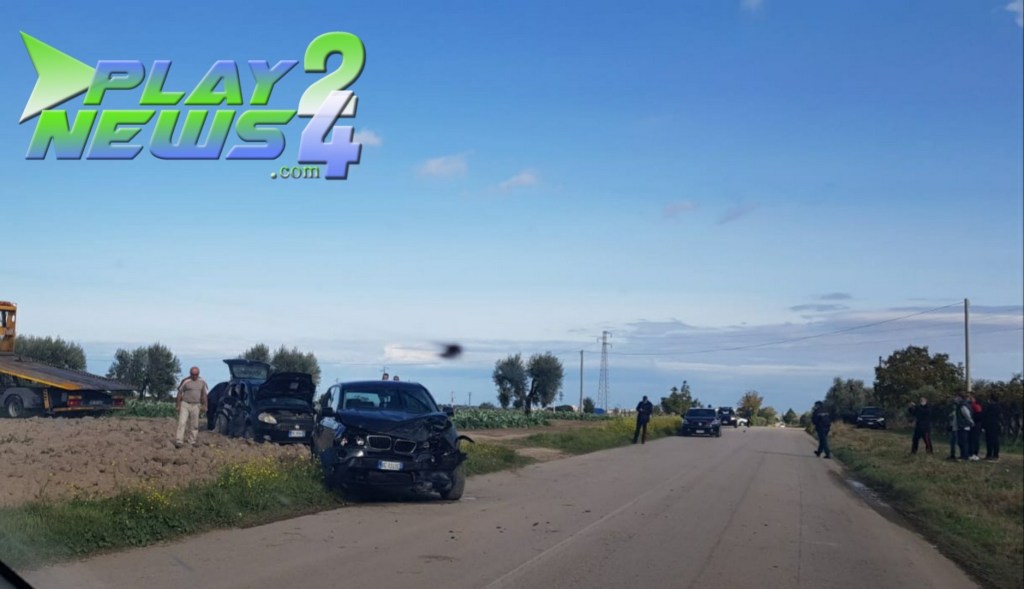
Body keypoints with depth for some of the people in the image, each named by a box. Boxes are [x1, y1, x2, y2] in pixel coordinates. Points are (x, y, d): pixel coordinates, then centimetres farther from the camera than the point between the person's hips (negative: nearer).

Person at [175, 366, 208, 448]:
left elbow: (204, 395, 13)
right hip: (185, 405, -3)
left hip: (195, 406, 3)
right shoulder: (185, 381, -6)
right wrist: (178, 405, -3)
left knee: (194, 425, 6)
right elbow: (179, 393, 0)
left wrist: (204, 406, 10)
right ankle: (179, 442, -13)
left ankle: (192, 443, 14)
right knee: (182, 423, -11)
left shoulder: (202, 382, 6)